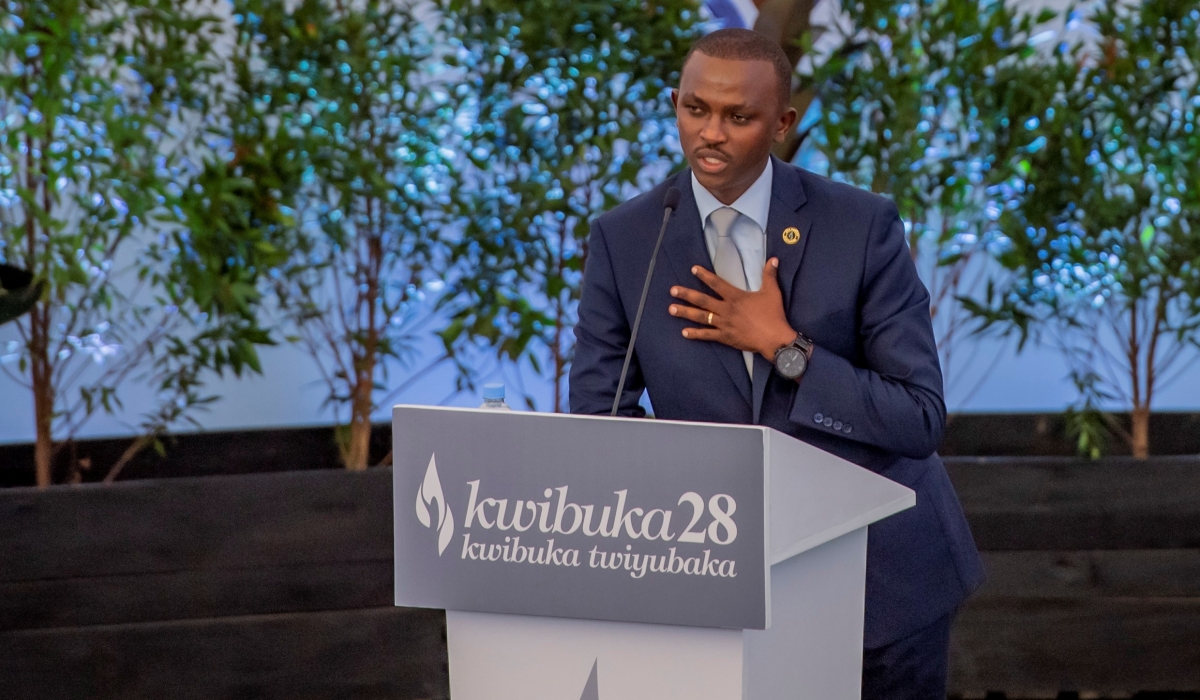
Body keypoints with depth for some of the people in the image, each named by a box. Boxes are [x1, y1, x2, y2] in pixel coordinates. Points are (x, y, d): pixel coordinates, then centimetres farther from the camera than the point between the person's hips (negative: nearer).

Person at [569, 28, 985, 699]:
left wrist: (785, 348, -21)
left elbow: (922, 420, -12)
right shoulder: (624, 240, -6)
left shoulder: (863, 226, -11)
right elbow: (597, 418, -3)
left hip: (885, 573, -1)